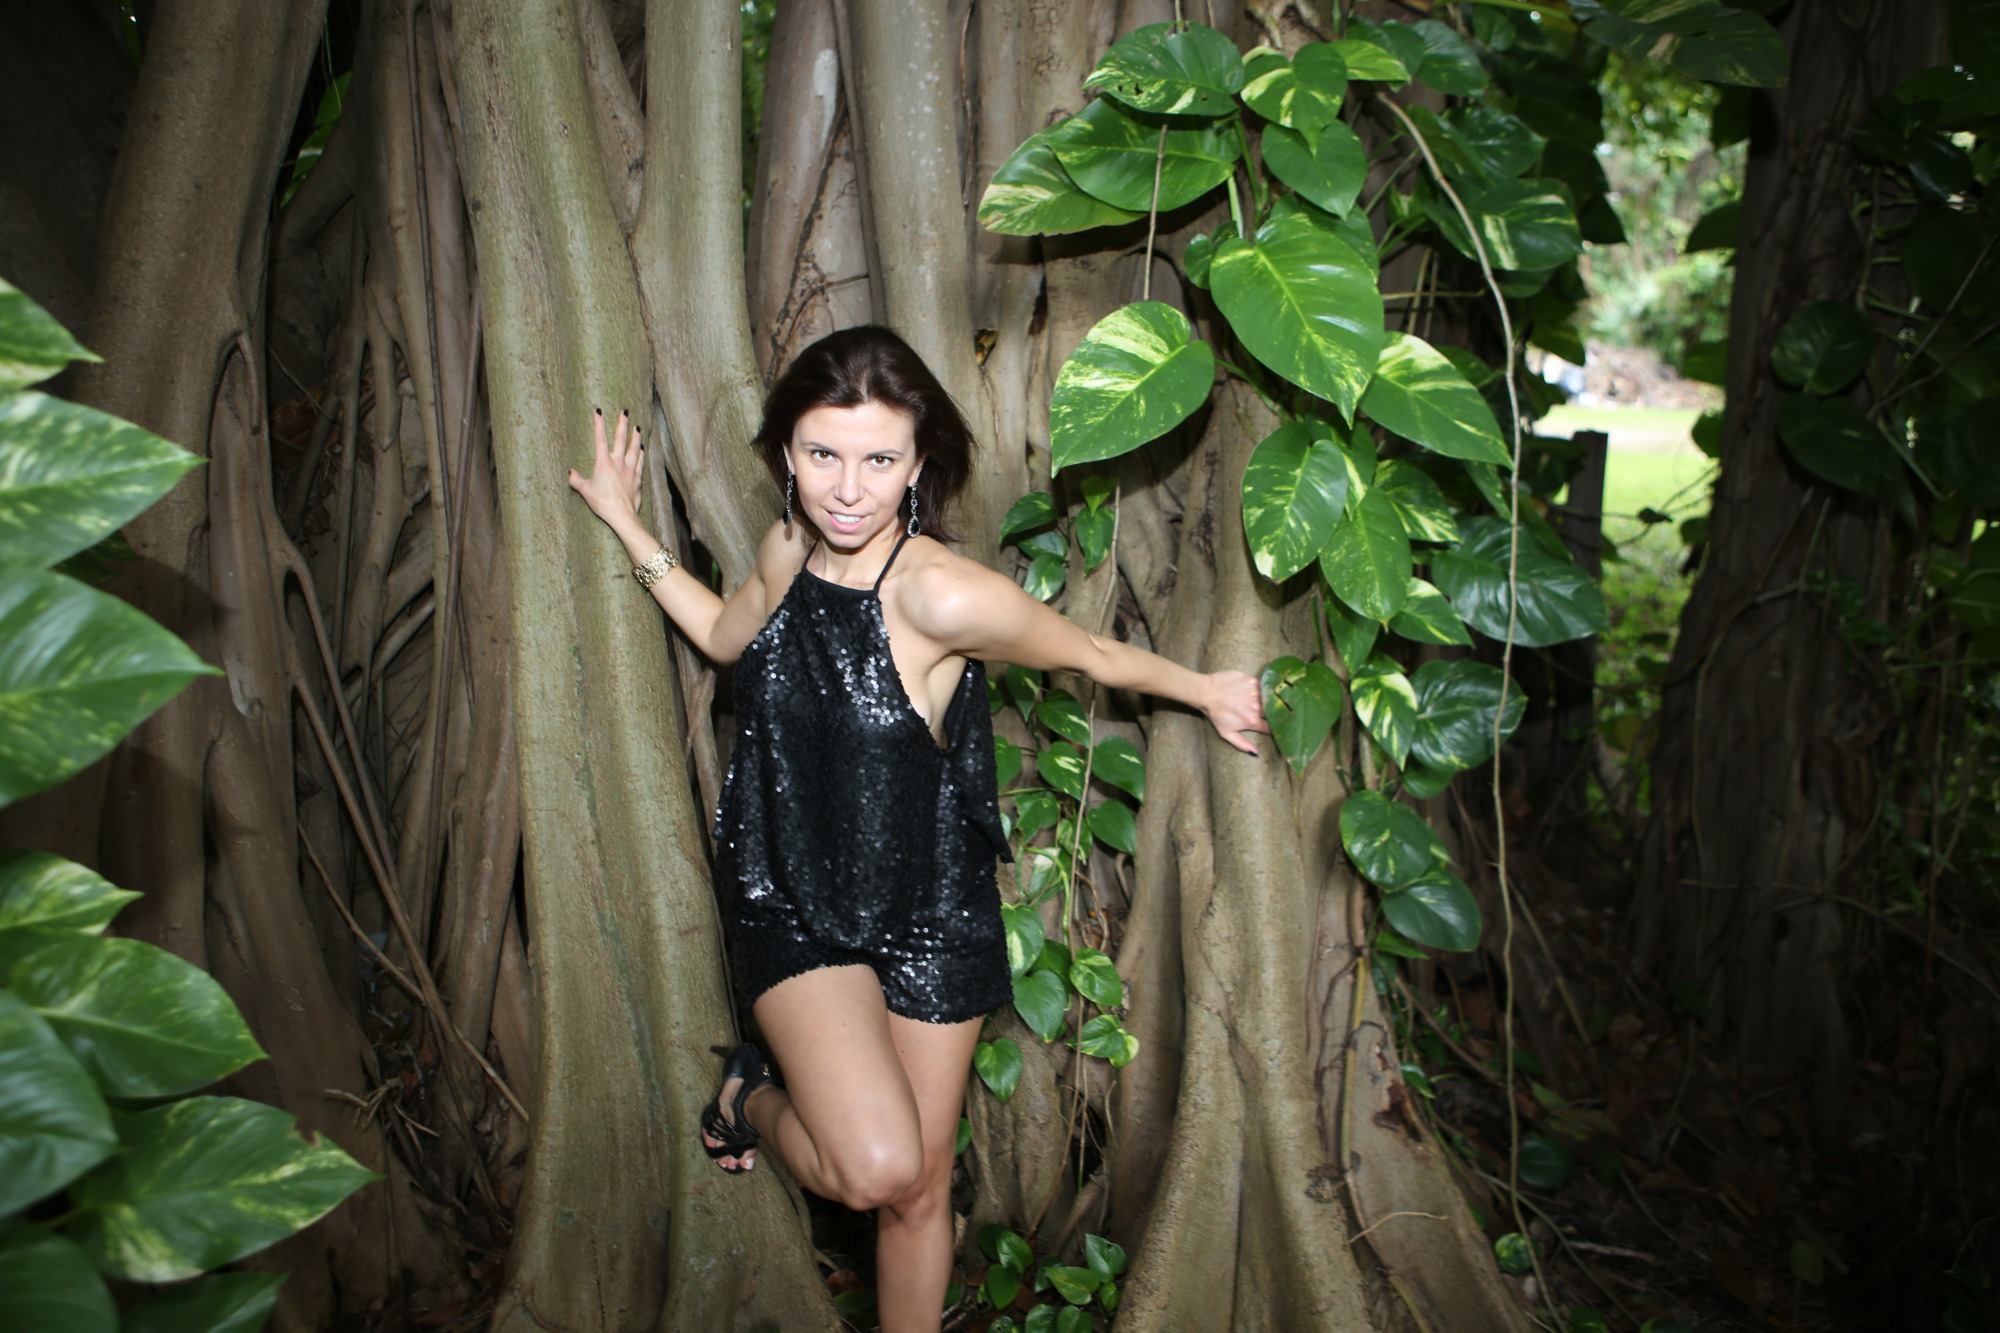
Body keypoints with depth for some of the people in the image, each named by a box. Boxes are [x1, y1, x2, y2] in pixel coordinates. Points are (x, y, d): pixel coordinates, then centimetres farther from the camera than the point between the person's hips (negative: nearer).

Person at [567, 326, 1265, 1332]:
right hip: (792, 902, 2)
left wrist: (1205, 691, 2)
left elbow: (1092, 656, -8)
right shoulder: (788, 551, -6)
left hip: (928, 916, -2)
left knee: (919, 1190, 12)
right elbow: (727, 636, 17)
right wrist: (629, 529, 15)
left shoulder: (943, 595, -24)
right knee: (877, 1168, -17)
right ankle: (752, 1098, 16)